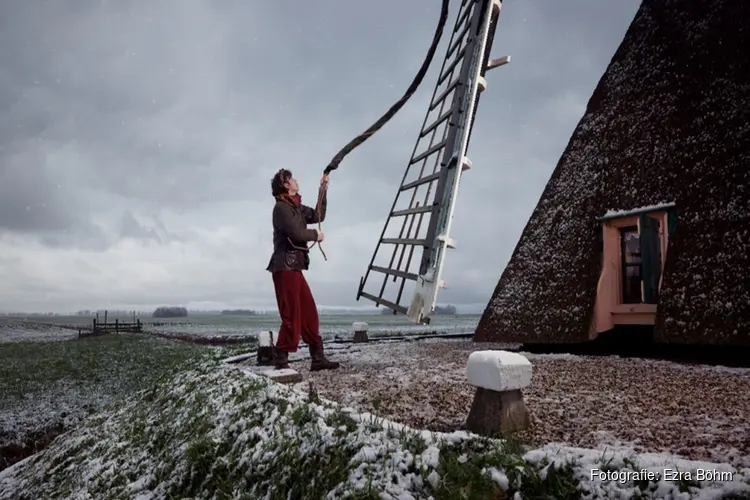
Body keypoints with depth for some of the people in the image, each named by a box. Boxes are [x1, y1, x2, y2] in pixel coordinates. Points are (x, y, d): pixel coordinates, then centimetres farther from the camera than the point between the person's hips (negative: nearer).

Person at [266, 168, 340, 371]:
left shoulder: (296, 207, 19)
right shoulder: (282, 207, -9)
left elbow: (318, 216, 20)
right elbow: (297, 233, -19)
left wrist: (323, 191, 15)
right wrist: (316, 235, -2)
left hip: (294, 267, 9)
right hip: (285, 267, -9)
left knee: (309, 314, 9)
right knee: (292, 316, -9)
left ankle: (318, 358, 13)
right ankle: (280, 362, -2)